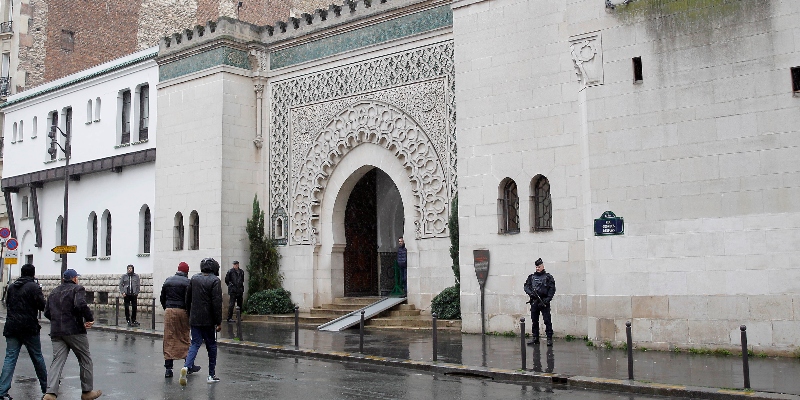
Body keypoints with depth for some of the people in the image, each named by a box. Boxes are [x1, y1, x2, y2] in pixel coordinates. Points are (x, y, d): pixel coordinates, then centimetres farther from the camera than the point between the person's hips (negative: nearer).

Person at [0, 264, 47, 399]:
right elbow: (42, 306, -10)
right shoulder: (33, 287, -9)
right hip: (29, 327, -4)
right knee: (37, 357, 8)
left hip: (11, 327, 4)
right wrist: (39, 290, 3)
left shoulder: (11, 287, 11)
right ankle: (46, 387, 19)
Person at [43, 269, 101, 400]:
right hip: (74, 331, -6)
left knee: (57, 361, 2)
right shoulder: (77, 289, -4)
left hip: (56, 332, 6)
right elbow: (81, 305, -23)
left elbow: (47, 312, 16)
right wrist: (90, 319, -12)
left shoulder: (54, 292, 17)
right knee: (85, 360, 8)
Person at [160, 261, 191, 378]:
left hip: (169, 312, 3)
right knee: (184, 338, 9)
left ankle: (168, 368, 2)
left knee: (169, 340, 4)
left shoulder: (168, 281, 10)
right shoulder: (186, 282, -6)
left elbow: (162, 298, 13)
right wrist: (190, 314, -4)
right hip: (182, 312, -3)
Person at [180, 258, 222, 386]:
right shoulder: (214, 281, -10)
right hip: (208, 320, -4)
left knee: (195, 344, 6)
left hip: (195, 319, 4)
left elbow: (188, 299, 13)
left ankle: (187, 366, -19)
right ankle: (211, 375, 12)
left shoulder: (194, 279, 7)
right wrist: (219, 322, -10)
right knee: (211, 346, 8)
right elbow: (217, 303, -14)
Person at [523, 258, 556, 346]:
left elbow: (552, 289, -3)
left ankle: (549, 338, -3)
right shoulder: (531, 277, 13)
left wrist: (547, 299, -14)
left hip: (544, 302, -4)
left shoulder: (548, 277, 3)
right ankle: (535, 338, 17)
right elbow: (526, 286, 9)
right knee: (534, 321, 9)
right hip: (534, 302, 4)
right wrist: (530, 293, -12)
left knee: (547, 321, -7)